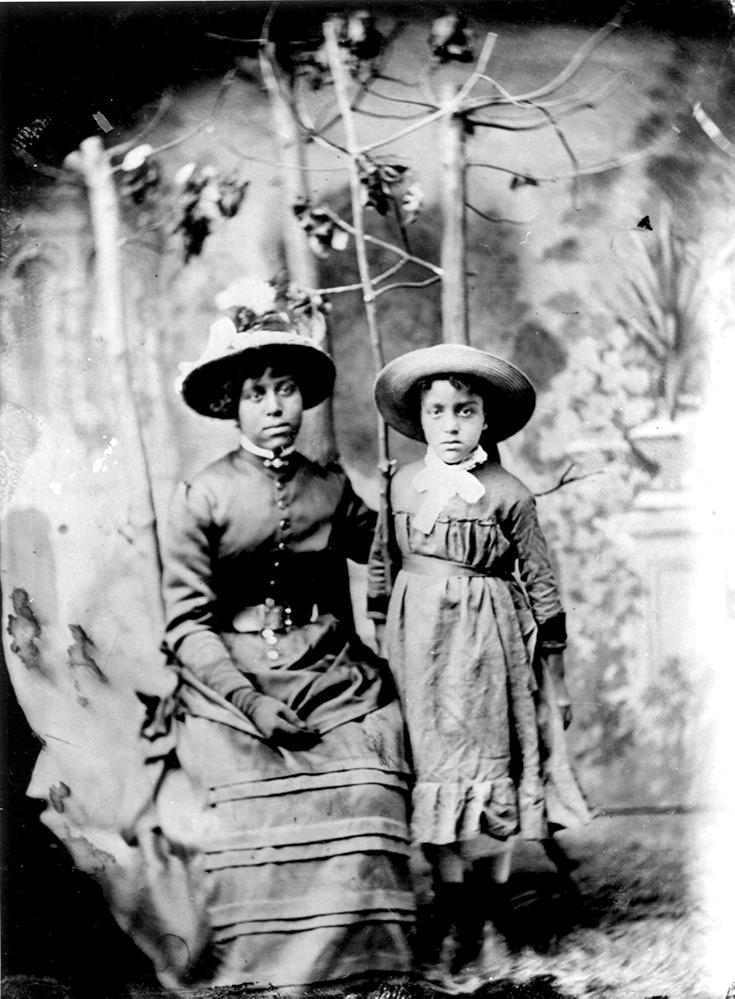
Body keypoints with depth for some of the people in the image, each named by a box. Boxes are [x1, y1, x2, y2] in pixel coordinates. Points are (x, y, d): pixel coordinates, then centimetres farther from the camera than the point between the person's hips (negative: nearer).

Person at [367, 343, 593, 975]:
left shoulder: (508, 495, -6)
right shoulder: (404, 485, 3)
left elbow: (541, 585, 0)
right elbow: (382, 564, 15)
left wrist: (556, 681, 2)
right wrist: (380, 636, 17)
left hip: (486, 643, -3)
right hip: (418, 643, 3)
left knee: (488, 778, 3)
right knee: (432, 776, 6)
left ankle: (479, 917, 20)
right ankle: (447, 914, 22)